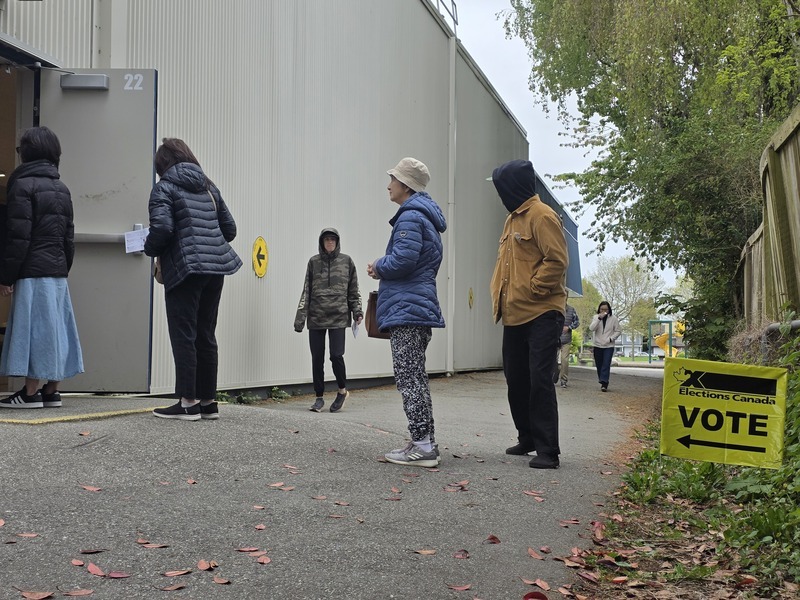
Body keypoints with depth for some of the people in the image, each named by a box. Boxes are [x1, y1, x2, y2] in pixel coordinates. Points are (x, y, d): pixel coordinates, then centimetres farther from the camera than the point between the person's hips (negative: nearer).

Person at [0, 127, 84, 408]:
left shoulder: (23, 185, -8)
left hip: (33, 272, -7)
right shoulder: (62, 188, 14)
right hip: (58, 271, 7)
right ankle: (51, 391, 13)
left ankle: (31, 392, -1)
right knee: (53, 327, 9)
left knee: (33, 329, -4)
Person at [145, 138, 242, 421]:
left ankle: (188, 402, -2)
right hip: (216, 269, 7)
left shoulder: (165, 187, -2)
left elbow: (162, 227, -15)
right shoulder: (208, 187, 17)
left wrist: (151, 249, 3)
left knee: (184, 336, -2)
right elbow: (229, 228, 16)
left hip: (185, 269, -6)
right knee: (206, 336, 11)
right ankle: (208, 401, 16)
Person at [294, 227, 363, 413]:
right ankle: (319, 397, 15)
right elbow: (306, 290, 6)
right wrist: (301, 315, 0)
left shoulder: (346, 261, 7)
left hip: (338, 317, -1)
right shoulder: (314, 262, 7)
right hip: (316, 318, 1)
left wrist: (357, 311, 0)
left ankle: (342, 390, 13)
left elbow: (353, 290, 10)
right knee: (317, 358, 3)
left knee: (336, 355, -10)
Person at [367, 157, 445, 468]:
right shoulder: (425, 216, 21)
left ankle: (423, 446, -8)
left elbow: (403, 259, -24)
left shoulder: (411, 216, -11)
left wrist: (379, 267, -4)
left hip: (407, 311, -11)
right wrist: (383, 267, 11)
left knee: (409, 378, -9)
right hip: (420, 306, 11)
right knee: (415, 378, 14)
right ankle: (424, 443, 18)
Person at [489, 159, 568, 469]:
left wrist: (532, 289, -16)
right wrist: (499, 293, 12)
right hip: (514, 315, 9)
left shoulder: (541, 216, -11)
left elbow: (557, 260, -18)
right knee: (516, 379, 14)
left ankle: (547, 450, -4)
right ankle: (527, 438, 27)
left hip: (540, 315, -9)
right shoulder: (513, 218, 17)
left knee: (540, 381, -9)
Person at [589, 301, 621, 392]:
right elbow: (591, 328, -12)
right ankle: (603, 383, 15)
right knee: (599, 366, 5)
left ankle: (604, 384, -20)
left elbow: (618, 331, 6)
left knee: (606, 365, -14)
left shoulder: (613, 319, 1)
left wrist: (611, 338, -10)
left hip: (609, 346, -2)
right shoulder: (595, 317, 3)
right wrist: (599, 318, -20)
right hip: (597, 345, 2)